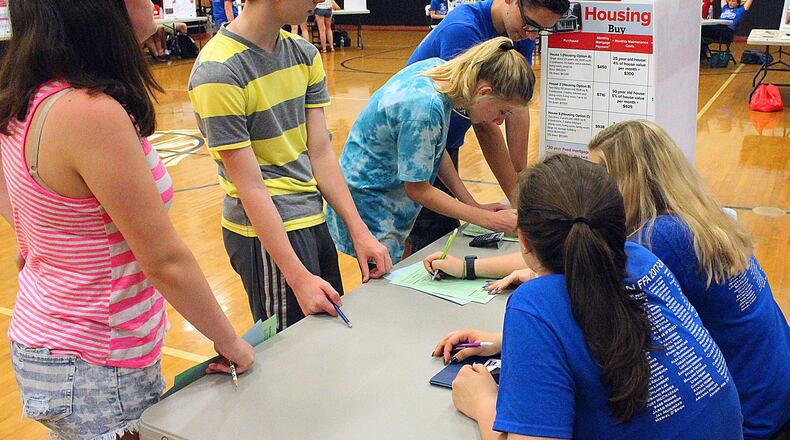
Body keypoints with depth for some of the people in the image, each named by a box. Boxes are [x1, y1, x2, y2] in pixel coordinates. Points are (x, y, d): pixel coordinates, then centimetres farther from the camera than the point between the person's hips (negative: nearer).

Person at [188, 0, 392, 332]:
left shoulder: (304, 54, 4)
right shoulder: (218, 74, -19)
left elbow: (320, 153, 3)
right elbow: (251, 187, -20)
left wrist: (359, 231, -2)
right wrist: (299, 278, -20)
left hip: (313, 220, 8)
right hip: (267, 231, -8)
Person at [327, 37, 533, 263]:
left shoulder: (437, 67, -7)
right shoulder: (424, 107, -32)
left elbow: (435, 149, 6)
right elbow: (417, 189, -20)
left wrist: (473, 205, 3)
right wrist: (487, 219, -15)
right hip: (368, 201, -9)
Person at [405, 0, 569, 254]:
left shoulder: (522, 34, -6)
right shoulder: (462, 30, -30)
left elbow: (518, 107, -6)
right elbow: (483, 124, -30)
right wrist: (516, 197, -27)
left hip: (447, 144, 8)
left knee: (447, 234, 14)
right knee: (430, 242, -6)